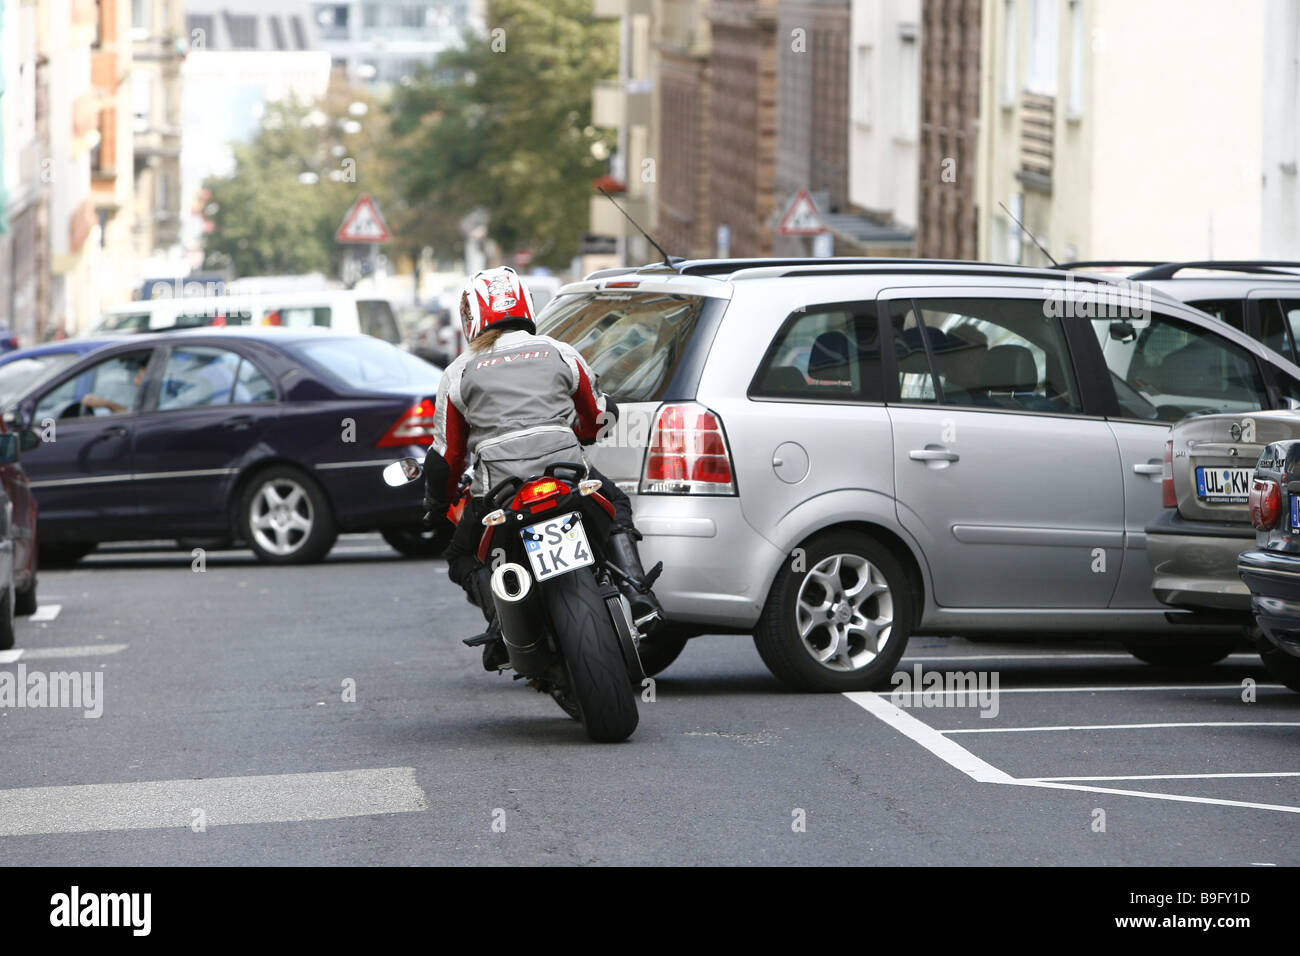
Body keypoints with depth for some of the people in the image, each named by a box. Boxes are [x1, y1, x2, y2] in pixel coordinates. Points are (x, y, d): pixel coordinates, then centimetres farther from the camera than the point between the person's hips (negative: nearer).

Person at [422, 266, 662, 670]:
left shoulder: (459, 374, 13)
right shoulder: (560, 353, 17)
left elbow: (446, 454, 16)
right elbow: (597, 414, 30)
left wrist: (438, 506, 32)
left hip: (497, 487, -1)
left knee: (463, 556, 20)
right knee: (616, 506, 29)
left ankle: (500, 622, -5)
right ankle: (635, 590, 8)